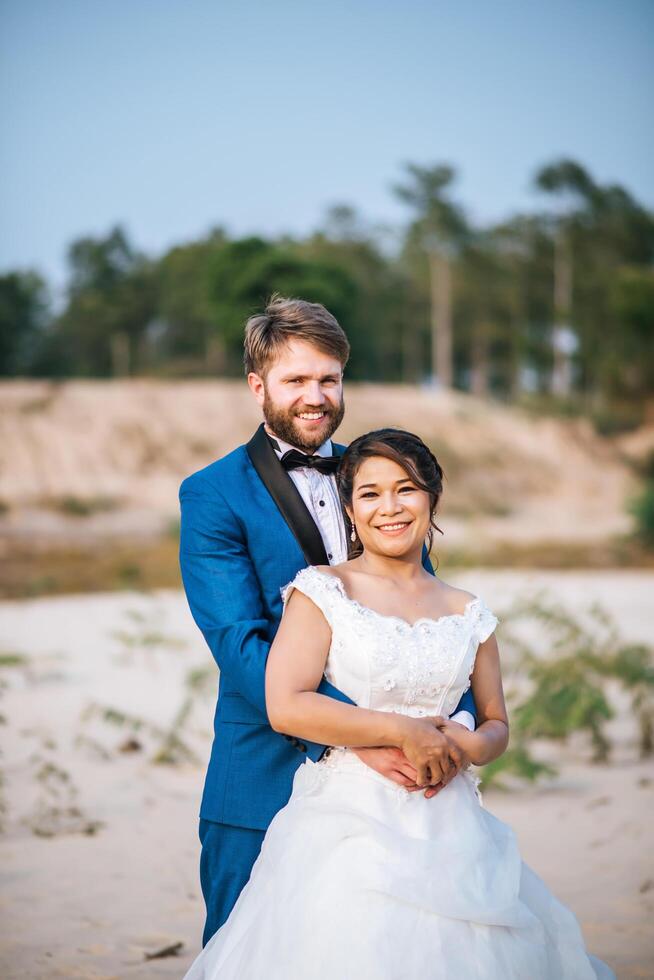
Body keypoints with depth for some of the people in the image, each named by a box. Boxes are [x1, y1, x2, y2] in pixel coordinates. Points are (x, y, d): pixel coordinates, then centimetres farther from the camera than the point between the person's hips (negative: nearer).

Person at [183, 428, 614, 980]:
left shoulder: (468, 614, 12)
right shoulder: (321, 591, 0)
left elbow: (496, 723, 20)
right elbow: (286, 706, -11)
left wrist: (469, 746, -4)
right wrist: (401, 732, -11)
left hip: (449, 829, 4)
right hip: (348, 824, -3)